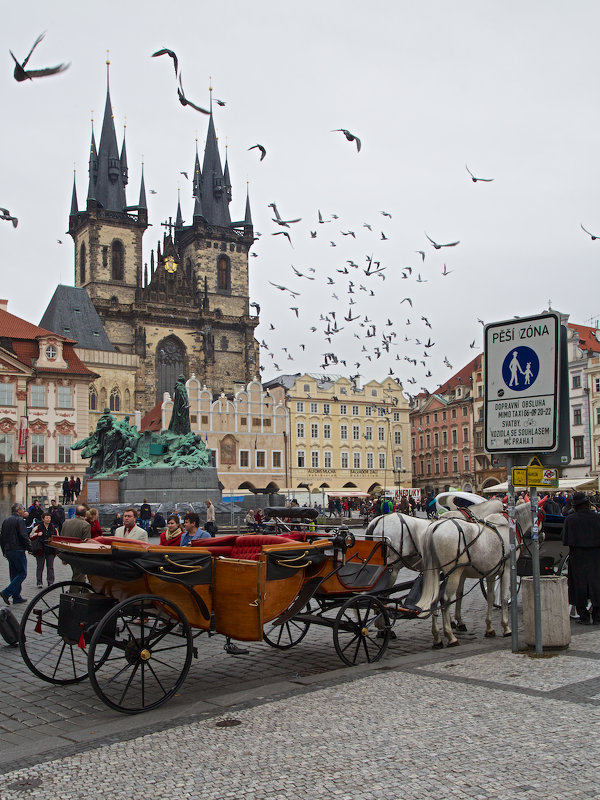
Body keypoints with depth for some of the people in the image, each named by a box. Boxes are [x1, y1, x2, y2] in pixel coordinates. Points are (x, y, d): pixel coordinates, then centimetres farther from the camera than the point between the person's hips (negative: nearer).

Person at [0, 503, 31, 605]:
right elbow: (24, 536, -18)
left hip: (8, 550, 9)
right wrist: (30, 548, -10)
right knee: (22, 573, -4)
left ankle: (17, 597, 15)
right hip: (18, 550, -9)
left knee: (14, 574, 14)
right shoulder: (19, 520, -11)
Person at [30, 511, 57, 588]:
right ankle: (39, 582, 9)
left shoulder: (53, 527, 9)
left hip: (50, 550, 2)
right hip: (40, 550, -2)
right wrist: (37, 534, -16)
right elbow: (31, 536, -2)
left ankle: (51, 582, 11)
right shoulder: (38, 527, -1)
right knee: (40, 566, 2)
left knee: (50, 566, 4)